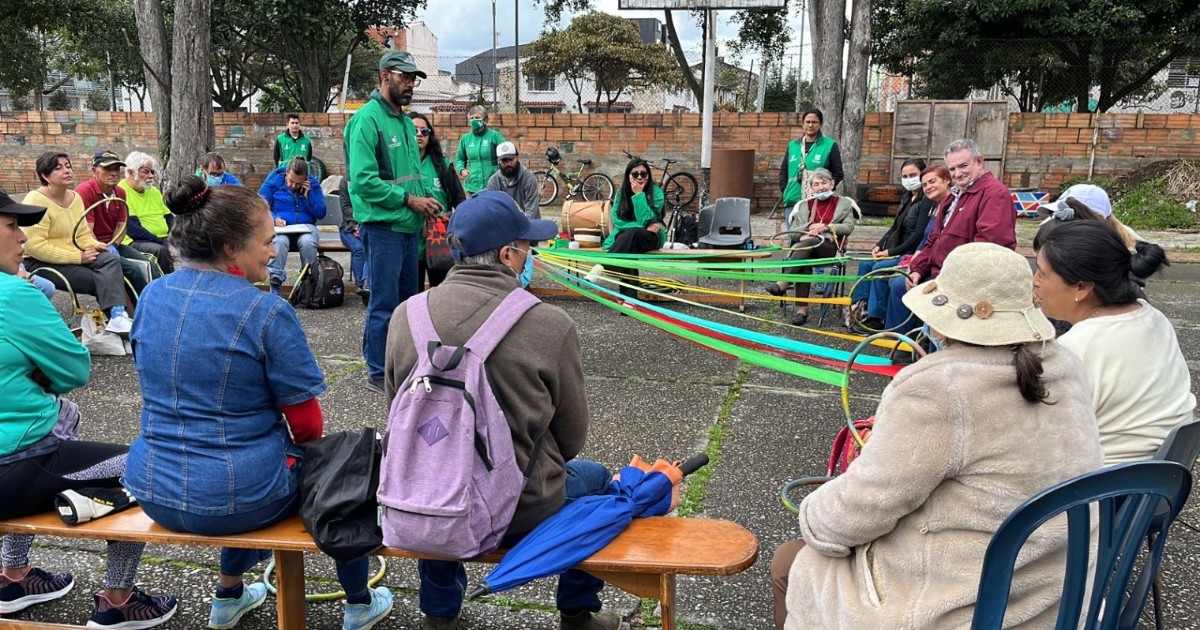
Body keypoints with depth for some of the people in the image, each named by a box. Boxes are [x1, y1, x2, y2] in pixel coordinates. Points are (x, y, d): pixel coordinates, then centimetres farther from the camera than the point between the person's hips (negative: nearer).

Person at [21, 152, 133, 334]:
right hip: (40, 263, -6)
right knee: (100, 280, -24)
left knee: (111, 260, -23)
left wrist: (95, 246, -11)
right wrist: (77, 257, -24)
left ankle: (117, 315, -37)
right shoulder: (35, 201, -15)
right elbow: (35, 246, -23)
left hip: (72, 257, 6)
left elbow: (83, 234, 13)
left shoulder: (75, 197, 9)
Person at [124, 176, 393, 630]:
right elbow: (307, 426, -13)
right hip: (236, 499, -6)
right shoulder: (266, 312, -19)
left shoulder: (153, 295, -1)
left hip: (154, 492, 6)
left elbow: (161, 389, 13)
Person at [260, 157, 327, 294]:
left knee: (307, 242, -35)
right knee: (279, 241, -37)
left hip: (306, 227, 1)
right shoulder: (273, 181, 2)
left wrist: (308, 194, -10)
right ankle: (275, 286, -35)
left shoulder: (313, 184, 6)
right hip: (279, 227, -1)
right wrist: (274, 219, -18)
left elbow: (321, 214, 1)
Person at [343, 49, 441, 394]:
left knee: (407, 298, 16)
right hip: (382, 225, -9)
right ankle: (378, 373, 9)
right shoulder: (367, 119, -13)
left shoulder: (405, 122, 14)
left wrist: (428, 198, 4)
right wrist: (409, 199, -18)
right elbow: (363, 180, -21)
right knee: (384, 302, -2)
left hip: (408, 225, 9)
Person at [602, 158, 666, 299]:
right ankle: (629, 299, -44)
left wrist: (639, 194, -21)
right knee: (629, 250, -37)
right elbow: (617, 220, -7)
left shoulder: (656, 192, -9)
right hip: (626, 235, 2)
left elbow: (644, 220, -19)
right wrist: (641, 227, -19)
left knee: (633, 234, -39)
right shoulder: (622, 192, 1)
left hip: (652, 236, -2)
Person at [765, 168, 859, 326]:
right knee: (805, 258, -36)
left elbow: (848, 227, 1)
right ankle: (802, 308, -40)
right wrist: (810, 227, -8)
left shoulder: (844, 203, 16)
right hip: (806, 248, 2)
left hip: (830, 248, -2)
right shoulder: (804, 205, 21)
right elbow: (792, 233, 11)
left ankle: (783, 284, -43)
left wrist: (826, 227, -13)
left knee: (809, 242, -36)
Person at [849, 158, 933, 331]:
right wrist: (878, 246, 1)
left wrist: (891, 252, -18)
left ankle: (876, 318, -19)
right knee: (865, 264, -5)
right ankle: (860, 307, -6)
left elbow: (919, 235, -19)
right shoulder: (907, 198, 15)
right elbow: (895, 228, 16)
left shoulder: (927, 201, -13)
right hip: (899, 251, 9)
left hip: (913, 253, -9)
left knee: (880, 268, -25)